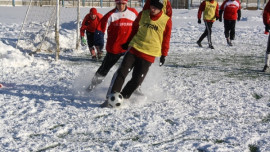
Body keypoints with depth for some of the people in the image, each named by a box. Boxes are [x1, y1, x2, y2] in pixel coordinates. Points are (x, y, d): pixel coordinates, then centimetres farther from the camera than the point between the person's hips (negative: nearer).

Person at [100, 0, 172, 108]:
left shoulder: (166, 21, -3)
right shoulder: (143, 14, 3)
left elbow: (166, 39, 6)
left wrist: (163, 55, 8)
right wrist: (128, 42, 21)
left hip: (149, 55, -1)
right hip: (134, 49, 2)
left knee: (137, 80, -6)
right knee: (121, 72, -12)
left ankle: (122, 97, 11)